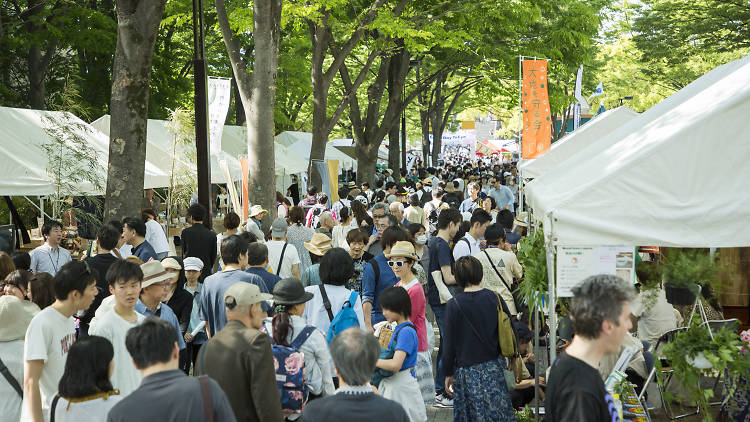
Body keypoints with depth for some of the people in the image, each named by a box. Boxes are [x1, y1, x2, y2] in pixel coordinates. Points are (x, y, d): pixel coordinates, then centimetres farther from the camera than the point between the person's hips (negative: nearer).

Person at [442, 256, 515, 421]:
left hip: (466, 371, -3)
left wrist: (448, 374, 4)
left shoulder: (453, 305, -10)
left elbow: (449, 343, -6)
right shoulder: (495, 299, -3)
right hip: (494, 368, 3)